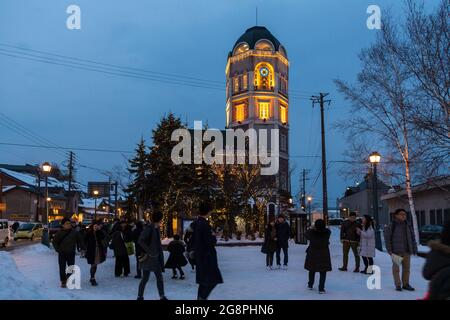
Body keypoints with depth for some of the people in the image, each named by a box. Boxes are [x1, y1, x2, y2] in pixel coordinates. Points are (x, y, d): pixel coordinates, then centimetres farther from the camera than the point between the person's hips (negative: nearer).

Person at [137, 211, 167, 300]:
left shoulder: (157, 229, 10)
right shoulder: (149, 228, -16)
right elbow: (140, 241, -24)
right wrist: (148, 251, -22)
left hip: (156, 257, 8)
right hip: (148, 257, -8)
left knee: (159, 277, 9)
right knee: (145, 278, 1)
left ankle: (162, 296, 14)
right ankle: (140, 296, 14)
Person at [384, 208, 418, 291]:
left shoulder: (408, 225, 10)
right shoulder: (391, 226, -6)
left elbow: (413, 238, 15)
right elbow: (387, 238, -6)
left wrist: (414, 248, 11)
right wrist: (389, 249, -10)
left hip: (407, 251, 5)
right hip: (396, 251, -5)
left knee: (406, 268, 10)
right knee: (396, 268, 0)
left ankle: (406, 284, 22)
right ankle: (398, 285, 9)